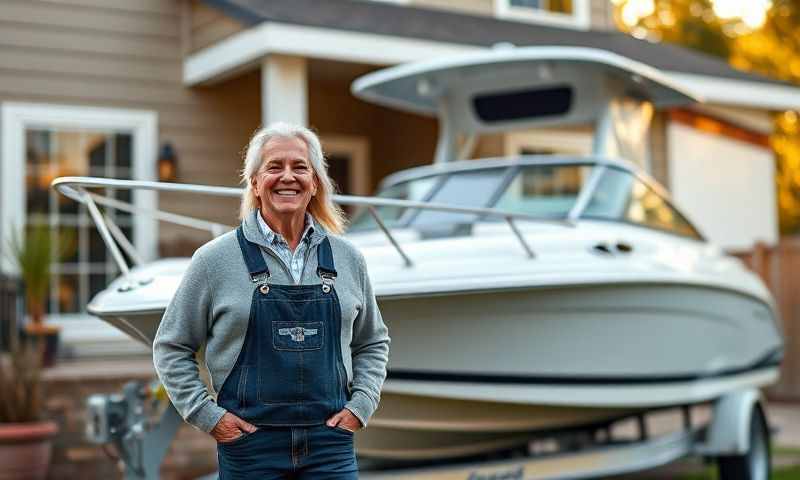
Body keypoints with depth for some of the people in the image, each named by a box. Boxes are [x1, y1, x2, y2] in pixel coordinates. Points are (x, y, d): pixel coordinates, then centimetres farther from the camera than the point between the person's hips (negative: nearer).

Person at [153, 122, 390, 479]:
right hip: (249, 440, -1)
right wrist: (207, 415, -4)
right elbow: (171, 347, 4)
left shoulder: (347, 258, 7)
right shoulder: (216, 259, -1)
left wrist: (360, 405, 5)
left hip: (330, 440, 2)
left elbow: (372, 342, 18)